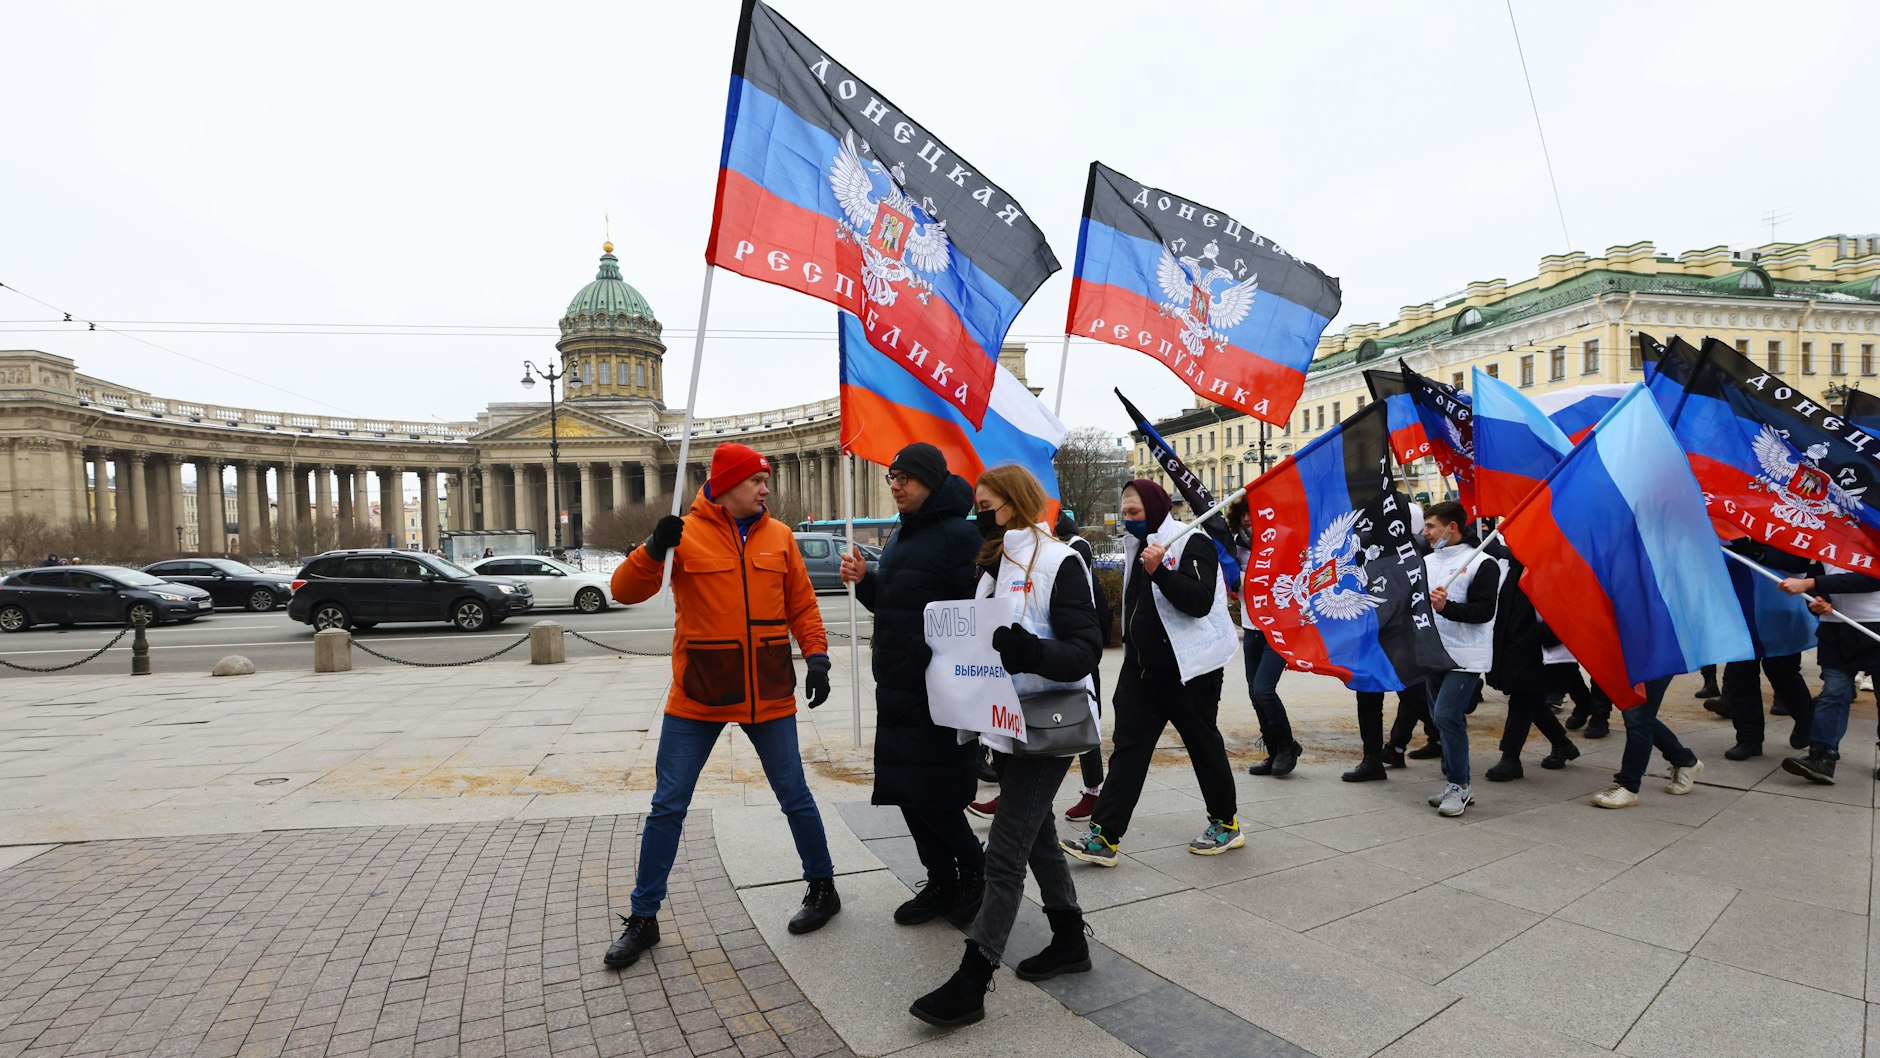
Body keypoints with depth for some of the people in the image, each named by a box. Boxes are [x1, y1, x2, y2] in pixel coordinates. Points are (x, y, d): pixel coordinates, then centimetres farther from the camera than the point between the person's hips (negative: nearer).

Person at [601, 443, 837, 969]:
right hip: (697, 695, -1)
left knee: (795, 797, 12)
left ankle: (822, 887, 33)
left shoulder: (779, 536, 2)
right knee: (667, 807, 7)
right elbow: (626, 590, -7)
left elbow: (802, 605, 8)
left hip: (770, 695, 2)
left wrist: (817, 655, -2)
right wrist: (654, 549, -25)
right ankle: (643, 918, 24)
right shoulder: (685, 534, -6)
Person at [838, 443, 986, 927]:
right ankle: (941, 881, 30)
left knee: (932, 795, -2)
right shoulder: (901, 535, 15)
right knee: (908, 792, 14)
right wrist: (863, 579, 5)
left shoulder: (958, 534, -14)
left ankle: (973, 870, 23)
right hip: (896, 688, 9)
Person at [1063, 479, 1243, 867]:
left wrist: (1159, 571, -34)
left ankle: (1226, 824, 30)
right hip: (1142, 667, 7)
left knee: (1203, 744, 9)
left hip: (1188, 670, -7)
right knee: (1127, 747, 1)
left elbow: (1201, 602, -25)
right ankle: (1103, 837, 0)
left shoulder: (1192, 543, -12)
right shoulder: (1138, 545, 12)